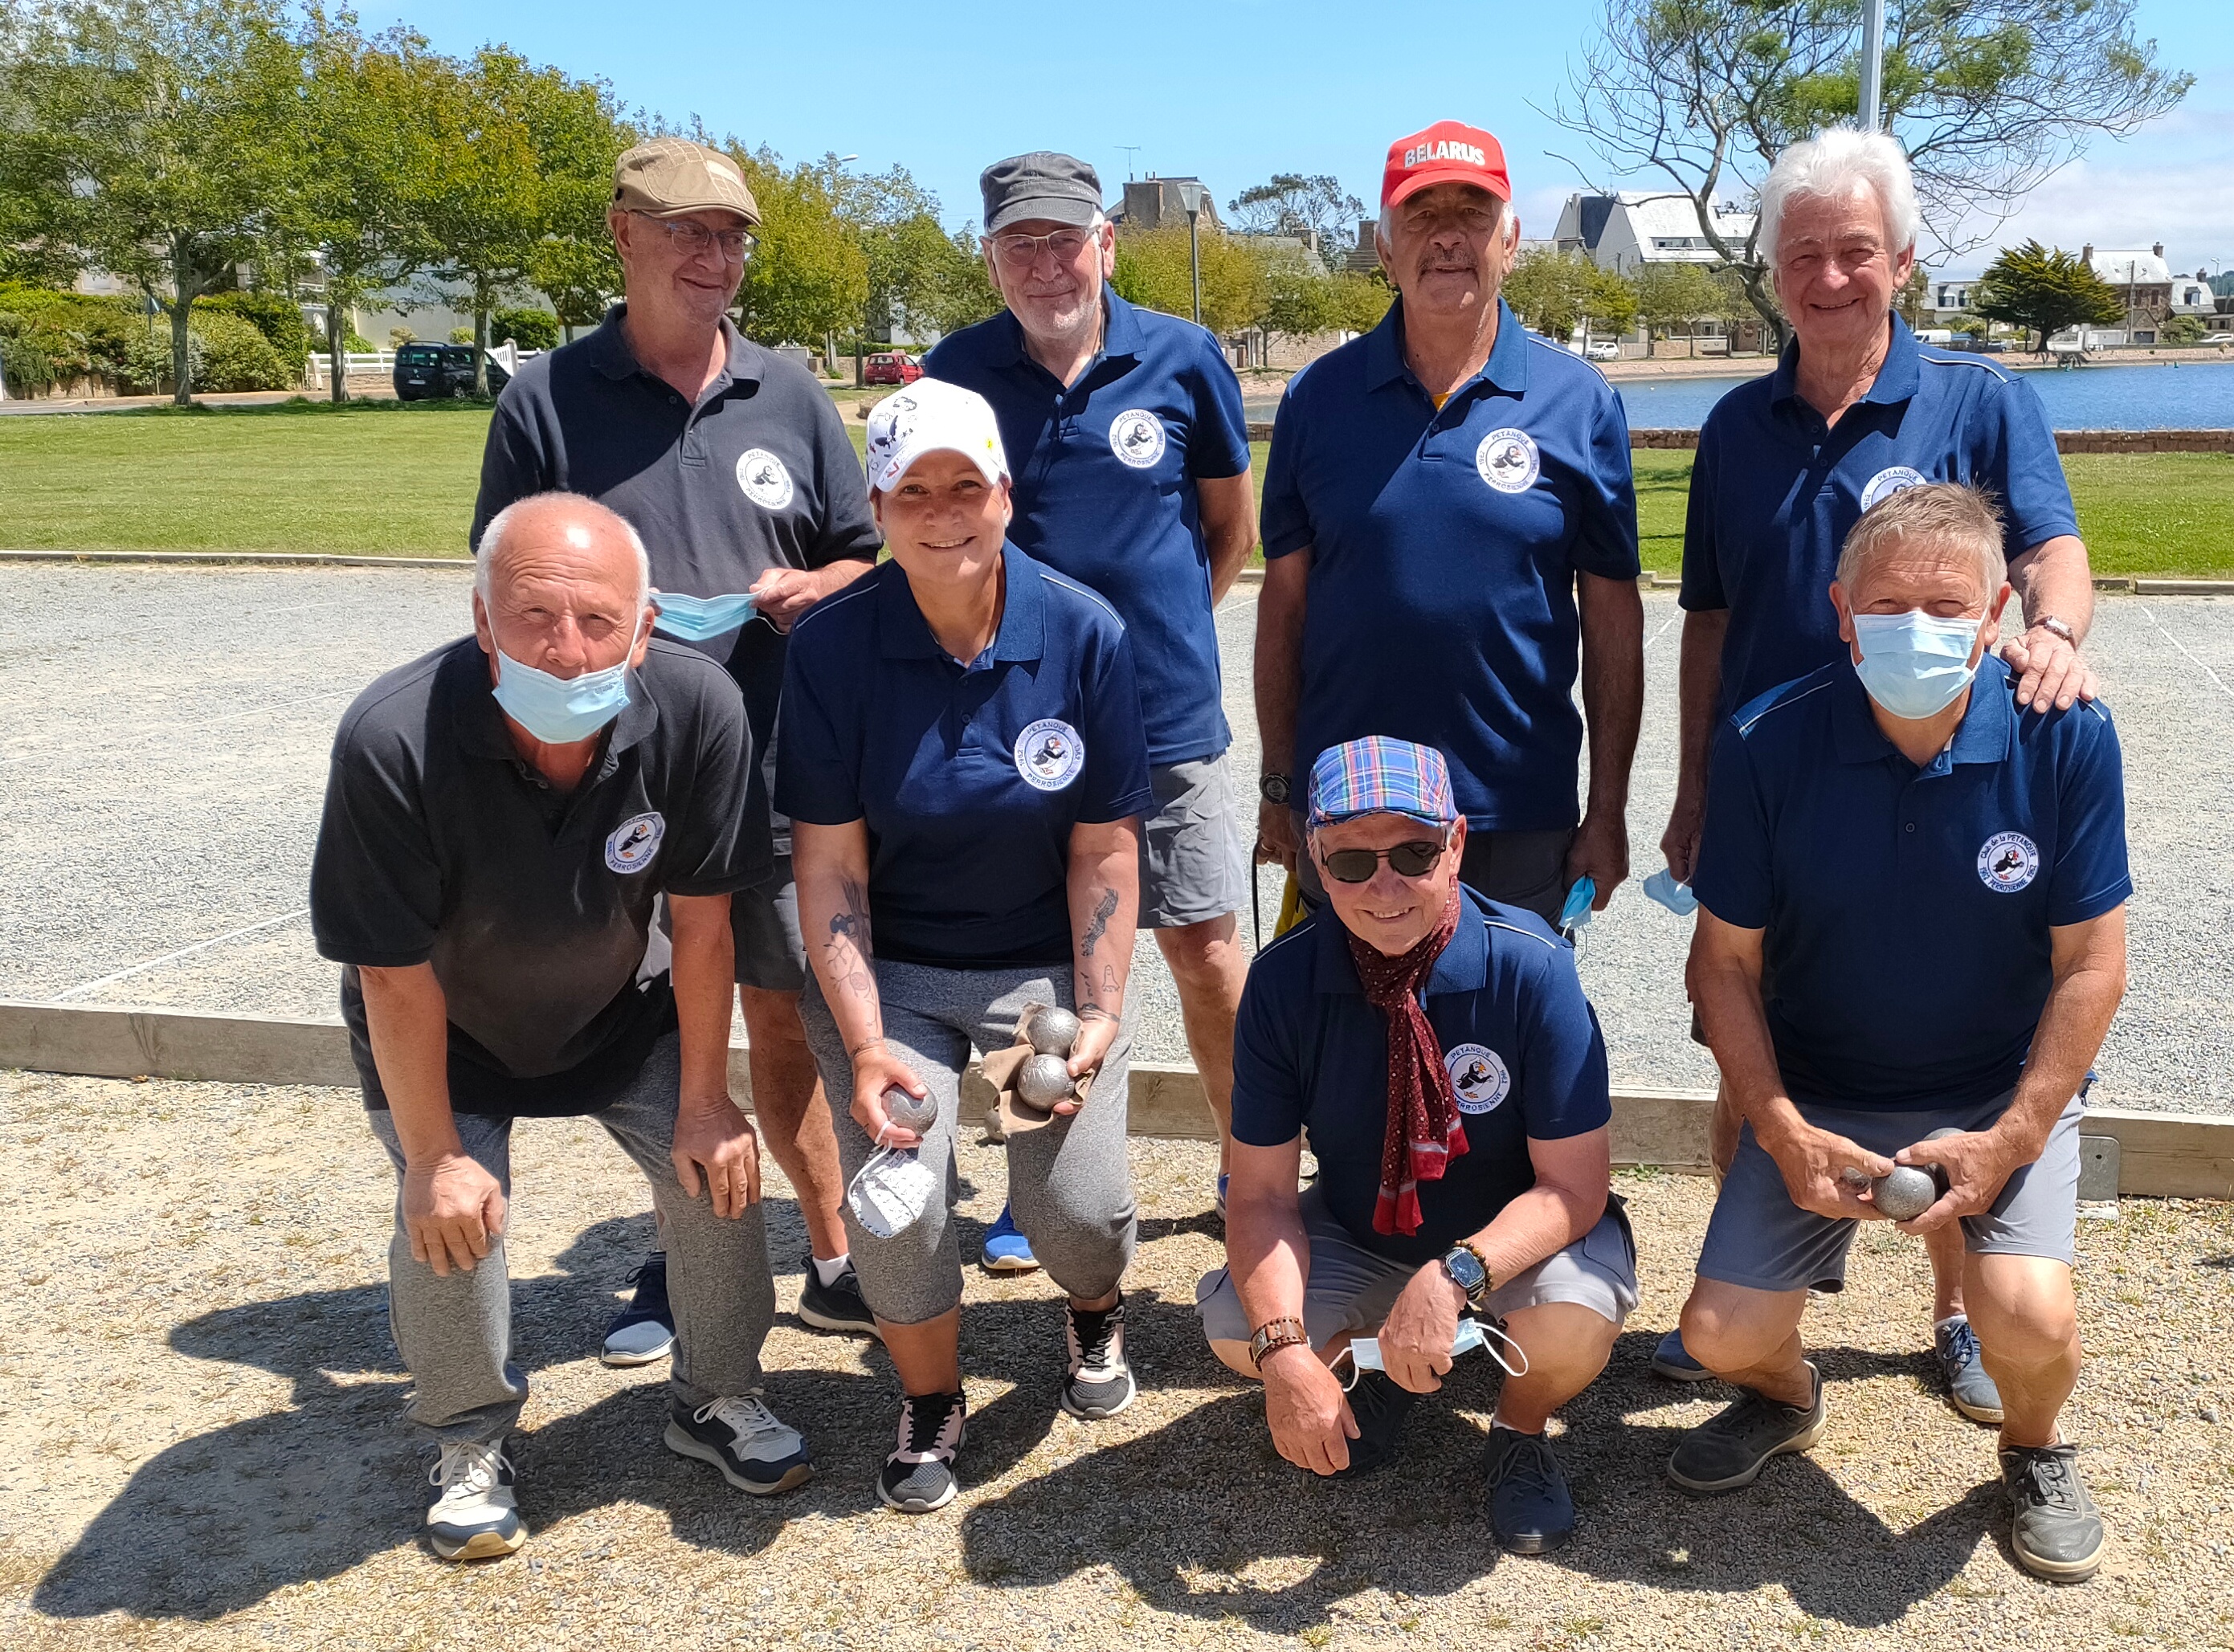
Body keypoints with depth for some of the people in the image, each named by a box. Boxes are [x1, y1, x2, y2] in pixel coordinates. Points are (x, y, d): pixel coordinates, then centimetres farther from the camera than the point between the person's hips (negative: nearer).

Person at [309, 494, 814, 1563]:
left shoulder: (695, 708, -30)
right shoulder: (391, 743, -36)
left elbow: (700, 916, -18)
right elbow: (396, 974, -25)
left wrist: (703, 1102, -13)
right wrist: (433, 1154, -17)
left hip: (624, 1006, 2)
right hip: (446, 1030, -2)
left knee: (717, 1166, -9)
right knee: (450, 1217, -15)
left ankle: (716, 1396, 18)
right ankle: (470, 1443, 14)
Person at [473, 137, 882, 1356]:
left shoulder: (788, 396, 7)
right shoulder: (546, 400, 1)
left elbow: (865, 560, 13)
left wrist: (810, 591, -8)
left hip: (779, 775, 1)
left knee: (786, 1023, 9)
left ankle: (834, 1257, 22)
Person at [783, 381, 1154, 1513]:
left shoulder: (1085, 634, -10)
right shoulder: (833, 646, -12)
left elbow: (1104, 846, -6)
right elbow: (830, 863, -10)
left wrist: (1097, 1017, -14)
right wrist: (866, 1045, -18)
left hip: (1048, 962, 0)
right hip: (885, 968, 0)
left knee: (1078, 1206, -14)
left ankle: (1094, 1314, 26)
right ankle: (929, 1403, 13)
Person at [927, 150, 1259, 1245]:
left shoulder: (1183, 359, -3)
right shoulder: (959, 372, -1)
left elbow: (1233, 524, 9)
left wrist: (1167, 634, 10)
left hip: (1168, 715, -1)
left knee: (1206, 949, 5)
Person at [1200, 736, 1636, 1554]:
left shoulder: (1532, 968, -26)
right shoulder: (1284, 979, -19)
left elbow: (1574, 1186, -23)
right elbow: (1262, 1193, -16)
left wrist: (1455, 1276, -40)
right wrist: (1285, 1350, -32)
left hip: (1511, 1239, -2)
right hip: (1358, 1235, 2)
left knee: (1576, 1315, -33)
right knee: (1234, 1326, -22)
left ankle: (1521, 1429, 6)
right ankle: (1372, 1365, 15)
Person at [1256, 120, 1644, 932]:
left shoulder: (1581, 402, -2)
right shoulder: (1319, 397, 1)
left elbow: (1612, 617, 0)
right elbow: (1285, 599, 3)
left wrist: (1608, 810, -1)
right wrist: (1278, 787, 2)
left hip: (1521, 820, -1)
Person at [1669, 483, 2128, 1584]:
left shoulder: (2063, 738, -15)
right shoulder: (1768, 744, -15)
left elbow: (2090, 965, -9)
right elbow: (1726, 959, -7)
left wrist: (2010, 1140, -18)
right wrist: (1780, 1130, -17)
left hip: (2006, 1088, -1)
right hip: (1817, 1093, 1)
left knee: (2027, 1315, -24)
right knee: (1722, 1333, -9)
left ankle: (2035, 1451, 14)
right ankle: (1785, 1397, 31)